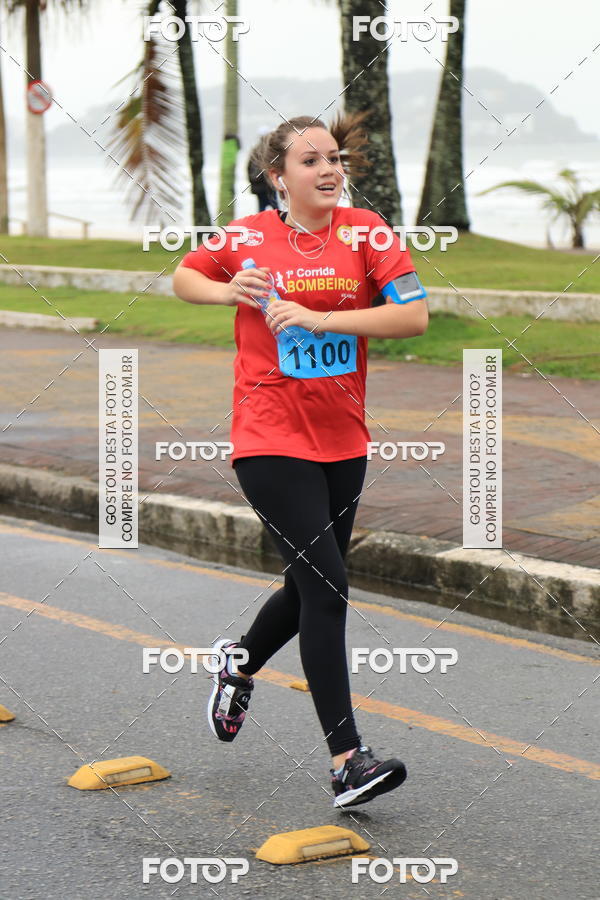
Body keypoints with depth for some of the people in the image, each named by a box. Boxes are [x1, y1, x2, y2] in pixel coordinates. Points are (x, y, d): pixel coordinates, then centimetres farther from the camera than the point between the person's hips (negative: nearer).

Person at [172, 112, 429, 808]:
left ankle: (239, 666, 48)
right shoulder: (247, 237, 0)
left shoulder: (364, 230, 0)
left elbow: (414, 314, -10)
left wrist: (318, 318, -17)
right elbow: (182, 278, 17)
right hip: (270, 438, -3)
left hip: (343, 440, 4)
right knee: (325, 586, -14)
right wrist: (228, 291, -4)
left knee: (309, 586, 17)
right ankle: (347, 761, -13)